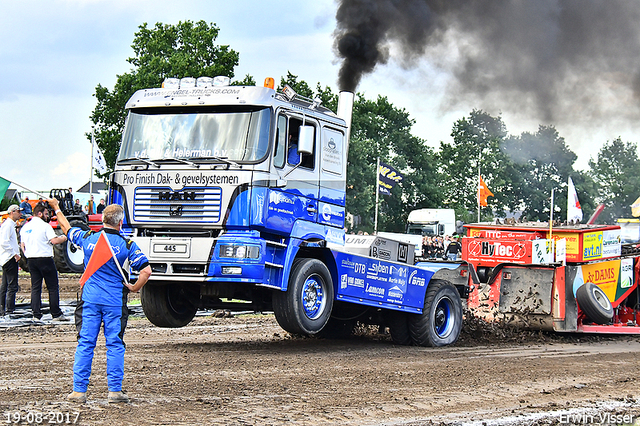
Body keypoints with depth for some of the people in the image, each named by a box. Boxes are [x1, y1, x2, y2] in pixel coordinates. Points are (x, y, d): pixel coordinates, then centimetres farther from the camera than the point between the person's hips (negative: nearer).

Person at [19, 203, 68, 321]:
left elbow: (23, 245, 15)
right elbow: (54, 240, -16)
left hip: (31, 259, 6)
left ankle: (36, 314, 4)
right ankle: (56, 314, 2)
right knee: (53, 287, 1)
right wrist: (63, 238, 1)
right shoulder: (45, 226, -10)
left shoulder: (25, 227, 11)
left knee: (35, 288, 9)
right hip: (45, 258, -6)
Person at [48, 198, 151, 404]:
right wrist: (134, 288, 3)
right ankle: (115, 390, 4)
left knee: (85, 343, 6)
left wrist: (56, 208, 37)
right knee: (115, 345, 4)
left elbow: (67, 228, 21)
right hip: (114, 302, -2)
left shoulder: (88, 238, 2)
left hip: (89, 300, 2)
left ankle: (79, 390, 6)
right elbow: (146, 271, -13)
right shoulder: (127, 245, -7)